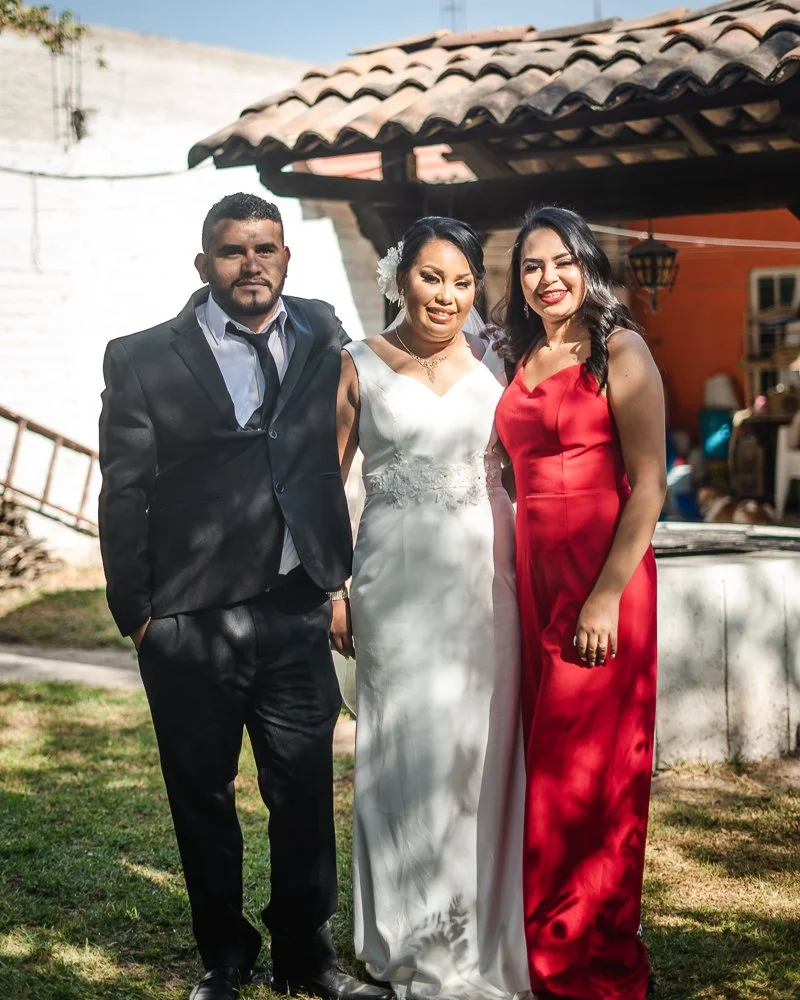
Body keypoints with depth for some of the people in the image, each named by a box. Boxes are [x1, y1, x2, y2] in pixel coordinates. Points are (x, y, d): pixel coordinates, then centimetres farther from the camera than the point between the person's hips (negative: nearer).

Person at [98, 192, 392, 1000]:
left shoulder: (323, 339, 8)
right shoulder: (143, 360, 0)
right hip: (188, 624, -1)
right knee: (202, 798, 12)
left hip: (297, 612, 1)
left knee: (305, 793, 8)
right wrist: (135, 613, -4)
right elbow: (123, 496, -1)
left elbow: (342, 453, 8)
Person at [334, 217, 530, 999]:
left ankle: (480, 935, 23)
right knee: (411, 751, 2)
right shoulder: (360, 368, 1)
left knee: (480, 751, 7)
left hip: (485, 574, 3)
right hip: (398, 576, -3)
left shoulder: (492, 364, 8)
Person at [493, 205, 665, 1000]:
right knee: (545, 759, 11)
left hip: (603, 577, -6)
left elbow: (648, 486, -12)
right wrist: (520, 581, 5)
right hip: (534, 575, 6)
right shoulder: (524, 361, 13)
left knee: (588, 768, 0)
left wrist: (607, 597, -17)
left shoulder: (619, 352, -7)